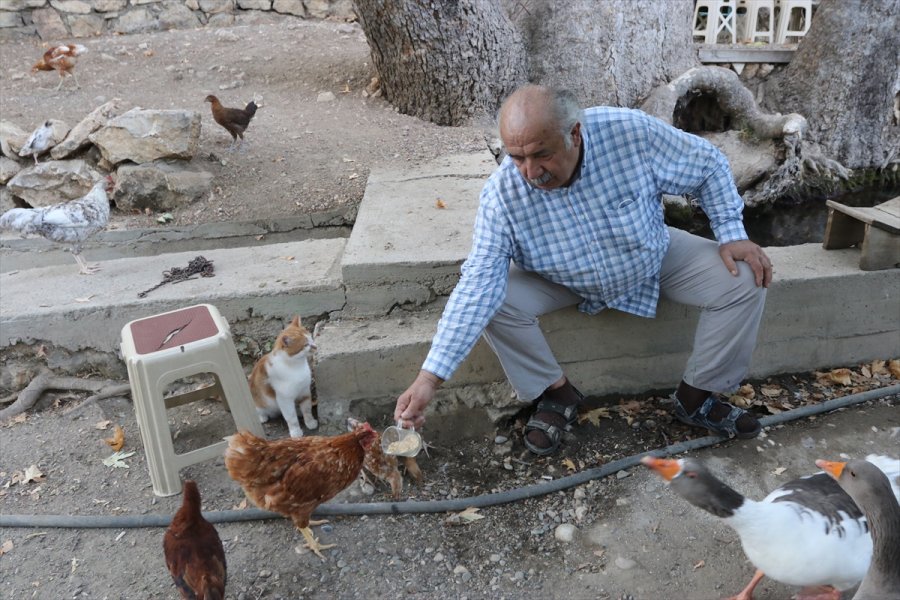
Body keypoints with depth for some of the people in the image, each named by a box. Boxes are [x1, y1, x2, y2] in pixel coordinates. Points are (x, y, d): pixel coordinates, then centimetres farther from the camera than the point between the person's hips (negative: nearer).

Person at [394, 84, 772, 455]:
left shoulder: (631, 131, -31)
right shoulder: (502, 193, -31)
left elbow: (709, 165, -12)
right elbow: (477, 285, -33)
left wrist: (731, 234, -16)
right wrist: (431, 376, -39)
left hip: (653, 259, 1)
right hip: (564, 281, -1)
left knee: (746, 281, -14)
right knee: (494, 301, -26)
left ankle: (696, 398, 5)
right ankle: (556, 393, 0)